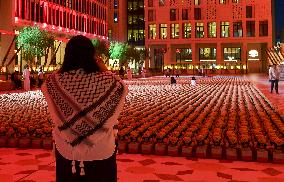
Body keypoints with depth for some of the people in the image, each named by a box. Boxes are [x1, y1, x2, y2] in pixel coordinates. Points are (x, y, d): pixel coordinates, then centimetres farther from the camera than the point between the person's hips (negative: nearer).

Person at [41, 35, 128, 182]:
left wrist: (61, 70, 8)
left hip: (67, 151, 1)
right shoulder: (105, 80, -18)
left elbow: (46, 86, 10)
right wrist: (107, 71, 9)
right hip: (101, 151, -1)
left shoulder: (55, 81, -14)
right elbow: (122, 88, 4)